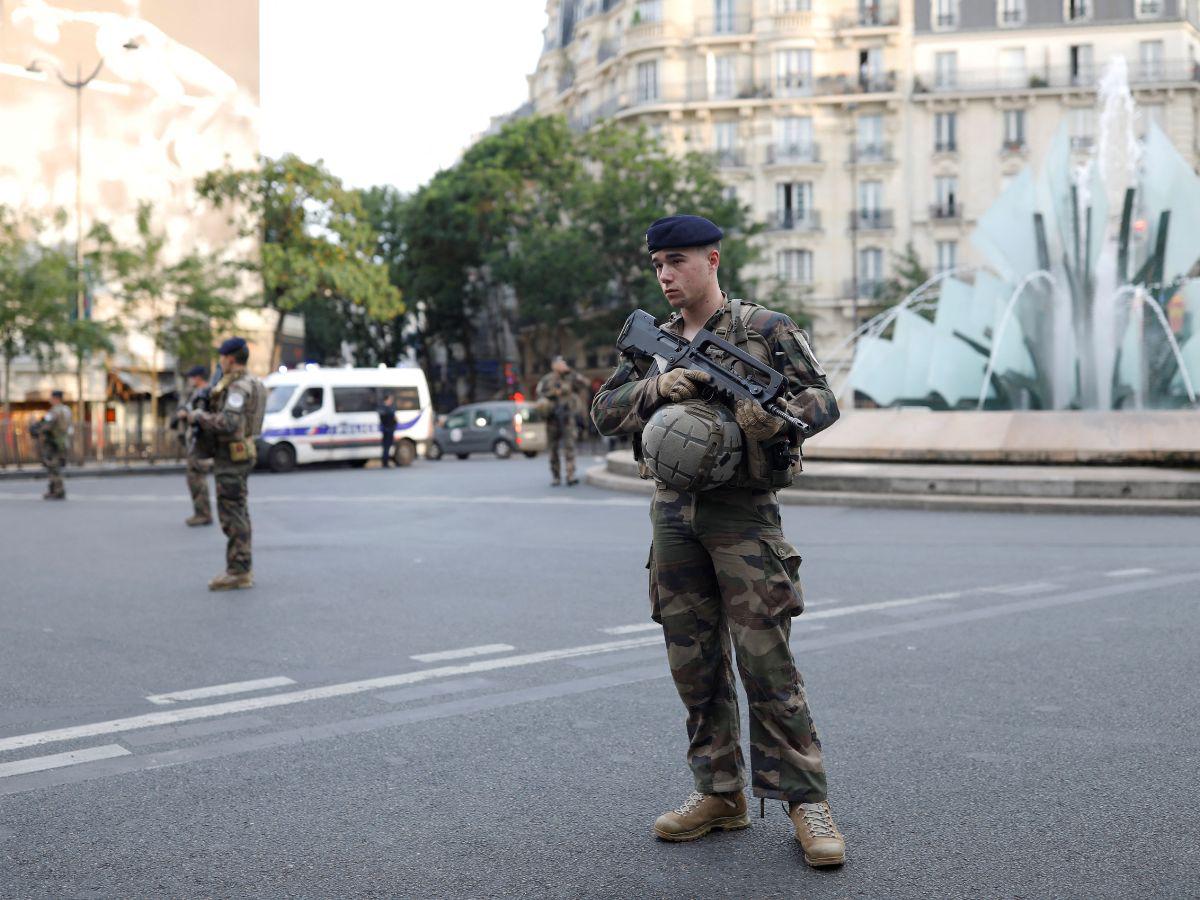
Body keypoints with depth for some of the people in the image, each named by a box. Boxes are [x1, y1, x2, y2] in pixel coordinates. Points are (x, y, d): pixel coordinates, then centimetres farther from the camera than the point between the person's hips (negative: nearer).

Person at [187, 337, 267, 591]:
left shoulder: (238, 386, -17)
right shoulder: (250, 383, 14)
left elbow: (228, 423, -28)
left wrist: (198, 416, -15)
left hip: (231, 458, -10)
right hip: (239, 455, 10)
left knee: (231, 514, -9)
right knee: (238, 512, 12)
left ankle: (238, 572, -8)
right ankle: (243, 568, 16)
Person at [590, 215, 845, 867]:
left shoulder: (766, 330, 2)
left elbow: (824, 399, 1)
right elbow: (604, 411, 7)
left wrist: (779, 416, -21)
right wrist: (657, 386, -12)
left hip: (743, 512, -5)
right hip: (672, 513, 5)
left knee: (765, 658, -7)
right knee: (694, 664, 8)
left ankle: (805, 798, 2)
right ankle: (719, 794, 19)